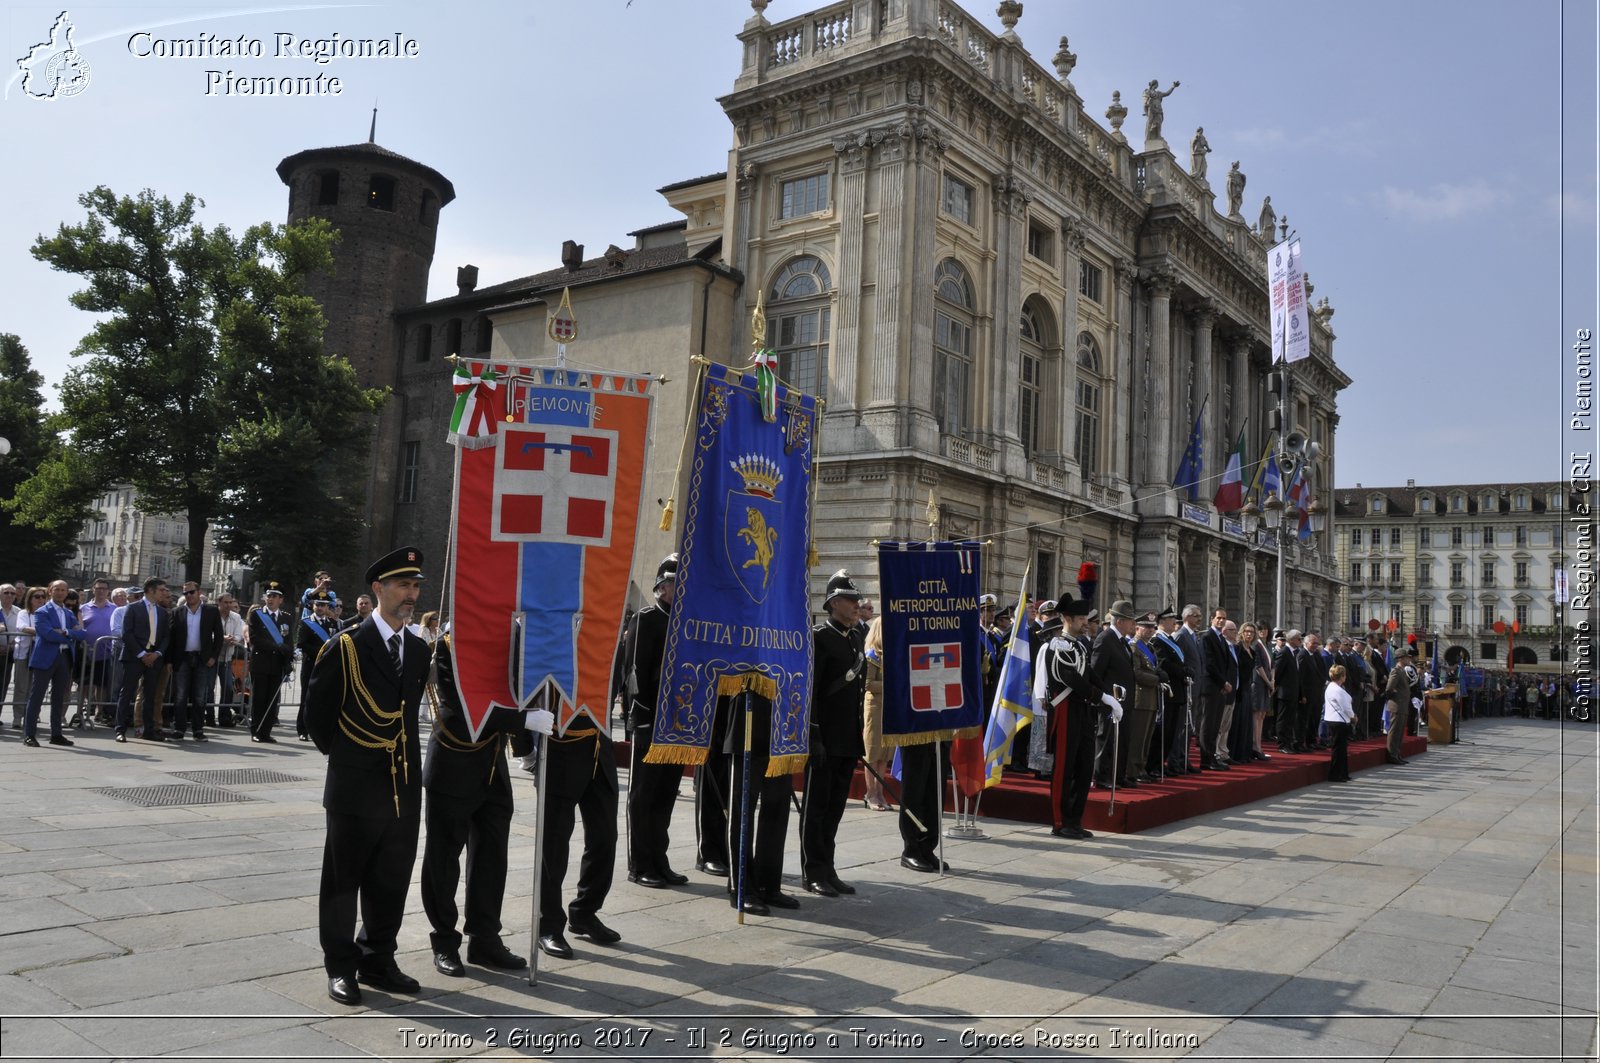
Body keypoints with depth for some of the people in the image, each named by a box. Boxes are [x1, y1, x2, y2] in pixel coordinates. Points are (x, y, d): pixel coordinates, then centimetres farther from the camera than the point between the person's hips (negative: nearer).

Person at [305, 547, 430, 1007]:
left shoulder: (419, 649, 8)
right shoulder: (347, 646, -9)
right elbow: (317, 707, 0)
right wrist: (337, 751, 6)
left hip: (404, 785, 5)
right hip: (356, 786, -5)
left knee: (391, 883, 13)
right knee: (343, 881, 8)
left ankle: (377, 960, 27)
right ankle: (341, 967, 21)